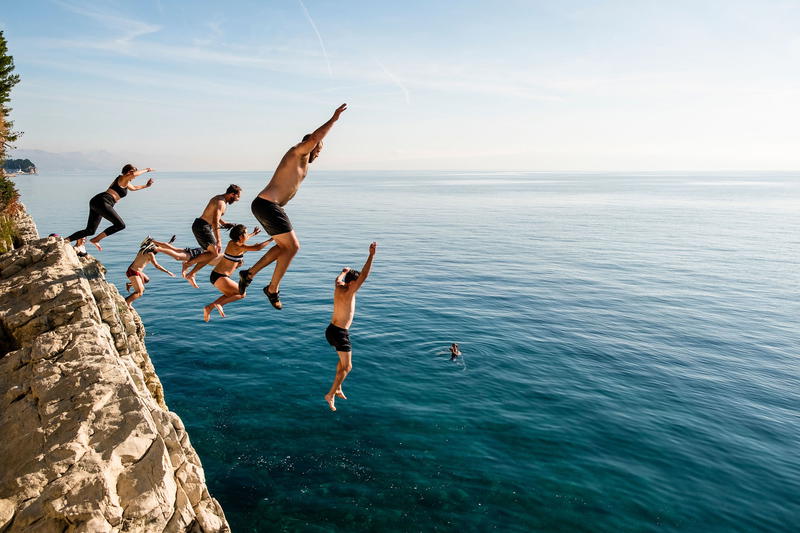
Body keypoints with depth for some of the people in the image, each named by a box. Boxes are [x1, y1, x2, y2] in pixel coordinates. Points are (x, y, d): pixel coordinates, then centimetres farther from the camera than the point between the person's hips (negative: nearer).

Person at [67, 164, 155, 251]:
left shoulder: (126, 182, 25)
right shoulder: (123, 178, -2)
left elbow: (134, 188, 45)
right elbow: (133, 174, -24)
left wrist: (146, 186, 44)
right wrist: (146, 170, -11)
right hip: (102, 202, -10)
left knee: (90, 231, 11)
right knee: (120, 225, -11)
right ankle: (95, 240, -7)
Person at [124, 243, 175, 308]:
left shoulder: (143, 249, 8)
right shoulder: (150, 254, -14)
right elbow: (157, 266, -21)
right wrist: (168, 272, -18)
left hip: (131, 269, 9)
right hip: (133, 273, -9)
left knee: (146, 280, 28)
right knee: (139, 292, -2)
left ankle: (129, 284, 22)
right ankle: (125, 302, -2)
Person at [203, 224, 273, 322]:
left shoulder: (232, 242, 8)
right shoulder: (238, 247, -18)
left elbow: (242, 240, 34)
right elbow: (258, 247, -23)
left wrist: (253, 234, 46)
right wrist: (271, 239, -14)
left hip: (215, 275, 9)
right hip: (219, 277, -9)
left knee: (230, 295, 26)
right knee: (242, 294, 3)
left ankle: (209, 307, 16)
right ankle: (218, 304, -4)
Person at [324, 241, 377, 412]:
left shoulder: (338, 288, 1)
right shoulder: (349, 293, -22)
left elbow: (337, 279, 26)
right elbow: (364, 275, -31)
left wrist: (343, 272, 47)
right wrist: (371, 255, -31)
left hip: (331, 330, 9)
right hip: (340, 334, -9)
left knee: (343, 360, 27)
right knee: (347, 367, 3)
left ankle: (338, 389, 35)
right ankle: (331, 395, 7)